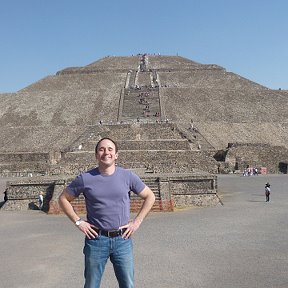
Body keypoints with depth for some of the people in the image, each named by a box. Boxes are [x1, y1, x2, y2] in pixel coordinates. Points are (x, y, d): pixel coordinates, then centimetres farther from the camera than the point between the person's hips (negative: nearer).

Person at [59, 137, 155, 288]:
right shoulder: (85, 178, -4)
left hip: (122, 240, 1)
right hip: (96, 240, -1)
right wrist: (78, 222, -1)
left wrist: (137, 222, 2)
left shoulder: (127, 176, -1)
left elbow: (150, 197, 9)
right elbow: (63, 198, 8)